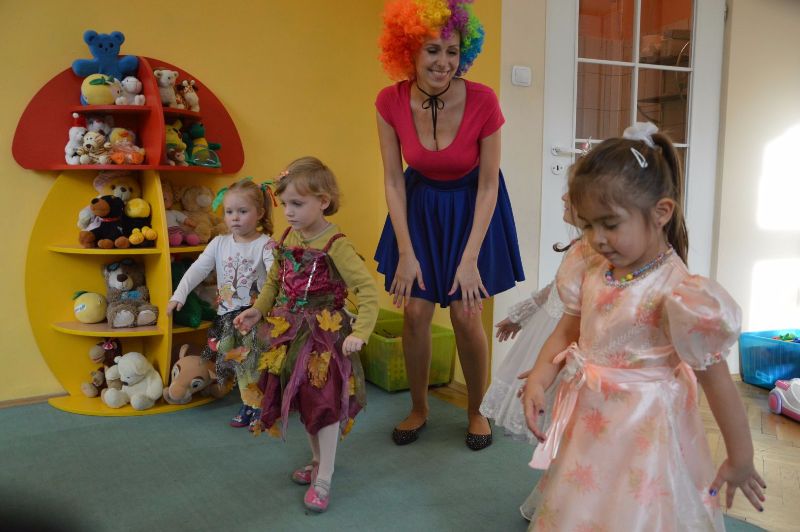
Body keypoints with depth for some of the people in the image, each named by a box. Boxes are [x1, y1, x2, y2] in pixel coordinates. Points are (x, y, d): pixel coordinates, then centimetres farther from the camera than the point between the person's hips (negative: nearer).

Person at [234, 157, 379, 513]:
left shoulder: (334, 244, -19)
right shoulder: (288, 238, 3)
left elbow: (368, 289, -22)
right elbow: (275, 281, 18)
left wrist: (360, 332, -28)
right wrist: (257, 310, 7)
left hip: (323, 334, -7)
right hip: (291, 332, 7)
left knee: (324, 401, 1)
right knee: (304, 399, 18)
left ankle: (324, 479, 16)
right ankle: (318, 460, 39)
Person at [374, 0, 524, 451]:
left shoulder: (483, 101, -24)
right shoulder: (391, 102, -18)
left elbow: (488, 184, -16)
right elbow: (393, 180, -10)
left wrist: (470, 258, -18)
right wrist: (405, 252, -13)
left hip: (471, 209, -2)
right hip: (419, 207, 2)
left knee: (466, 315, -3)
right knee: (414, 311, 1)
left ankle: (477, 411, 23)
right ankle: (419, 409, 24)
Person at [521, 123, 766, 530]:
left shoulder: (676, 293, -23)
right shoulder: (590, 268, -4)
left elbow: (717, 381, -15)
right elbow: (567, 331, 6)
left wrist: (740, 461, -5)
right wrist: (537, 381, -10)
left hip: (641, 433, -6)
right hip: (586, 424, 7)